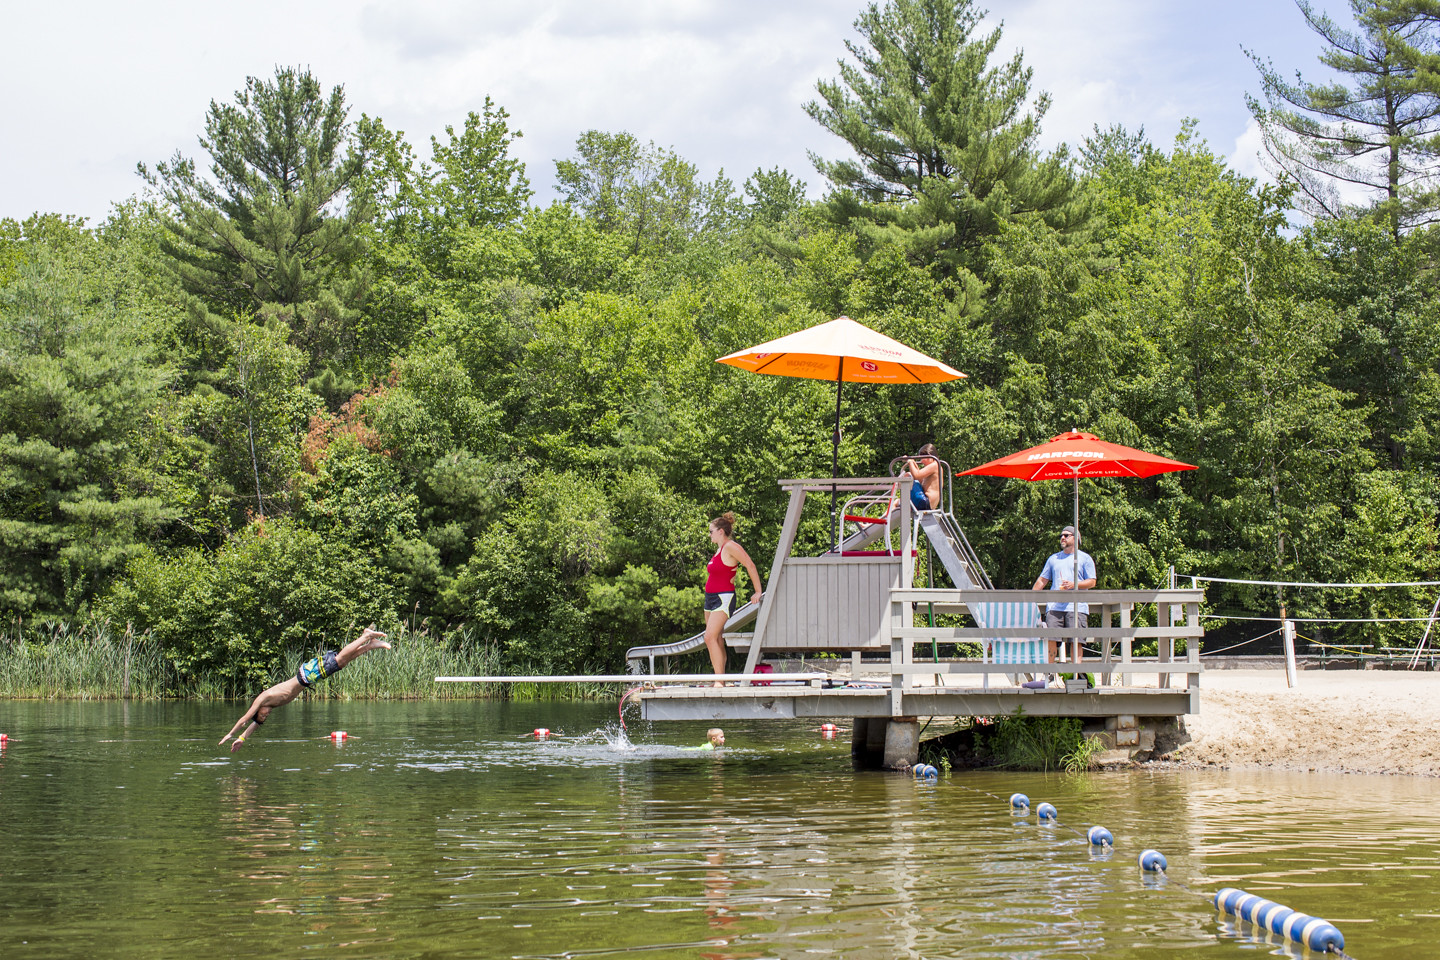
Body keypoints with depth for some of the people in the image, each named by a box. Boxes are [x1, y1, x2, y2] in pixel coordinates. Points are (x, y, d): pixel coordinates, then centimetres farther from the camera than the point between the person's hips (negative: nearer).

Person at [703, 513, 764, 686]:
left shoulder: (730, 547, -12)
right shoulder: (719, 548, 15)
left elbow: (750, 565, -14)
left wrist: (758, 591, -12)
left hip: (723, 598, -10)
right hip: (710, 598, 10)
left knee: (710, 638, -20)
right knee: (717, 641, 9)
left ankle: (719, 681, -21)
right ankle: (719, 680, 12)